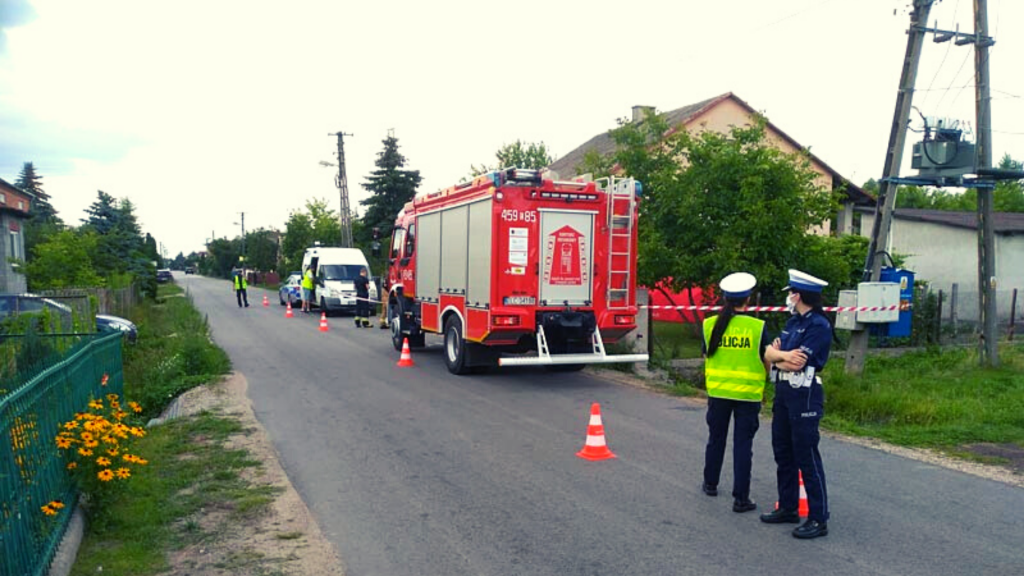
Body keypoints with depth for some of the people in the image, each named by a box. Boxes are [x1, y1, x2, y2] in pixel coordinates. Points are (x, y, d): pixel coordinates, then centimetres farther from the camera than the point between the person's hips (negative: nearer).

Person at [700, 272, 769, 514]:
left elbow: (707, 355, 5)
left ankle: (710, 483, 34)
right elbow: (767, 362, -3)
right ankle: (741, 498, 7)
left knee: (716, 438, 18)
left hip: (718, 391, 2)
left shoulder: (710, 325, -4)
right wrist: (764, 378, 16)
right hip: (748, 394, -2)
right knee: (743, 444, 4)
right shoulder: (758, 327, -10)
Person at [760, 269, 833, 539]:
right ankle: (788, 507, 28)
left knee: (806, 457, -5)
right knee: (783, 453, 16)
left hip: (805, 397, -9)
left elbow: (796, 363, -21)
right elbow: (769, 353, 8)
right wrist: (784, 355, -12)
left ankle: (818, 519, 3)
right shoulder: (792, 322, 14)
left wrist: (778, 356, -3)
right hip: (783, 394, 9)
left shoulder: (818, 325, -13)